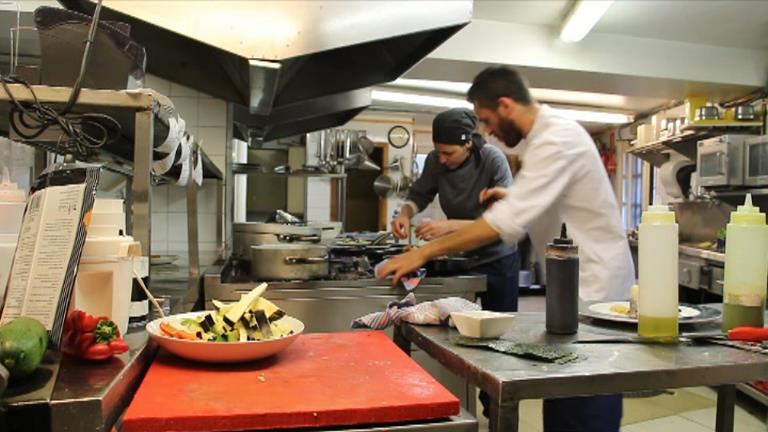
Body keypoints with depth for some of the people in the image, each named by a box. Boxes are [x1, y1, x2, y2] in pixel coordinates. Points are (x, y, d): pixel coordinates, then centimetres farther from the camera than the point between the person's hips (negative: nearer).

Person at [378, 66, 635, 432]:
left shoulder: (557, 139, -23)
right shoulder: (546, 134, 10)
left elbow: (507, 222, -31)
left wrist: (423, 253, -28)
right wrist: (512, 196, 2)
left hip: (595, 284, -9)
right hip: (576, 280, 10)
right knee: (562, 401, 16)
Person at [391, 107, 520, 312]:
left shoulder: (493, 159, -22)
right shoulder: (435, 160, -11)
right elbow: (419, 195, 4)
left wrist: (450, 226, -37)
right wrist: (405, 213, -18)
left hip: (497, 259, -3)